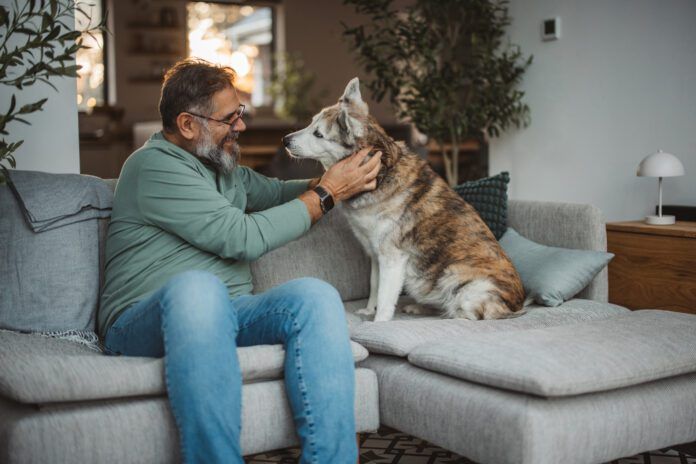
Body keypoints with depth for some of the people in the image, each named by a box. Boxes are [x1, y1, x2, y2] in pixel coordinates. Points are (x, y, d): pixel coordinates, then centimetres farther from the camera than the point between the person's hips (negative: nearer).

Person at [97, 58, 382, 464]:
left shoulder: (224, 166, 20)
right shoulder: (155, 166, -9)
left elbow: (275, 192, 37)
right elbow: (244, 238, -15)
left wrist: (328, 180, 17)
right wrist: (327, 193, -7)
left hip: (224, 312, 7)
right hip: (144, 321, -7)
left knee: (315, 294, -24)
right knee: (197, 286, -43)